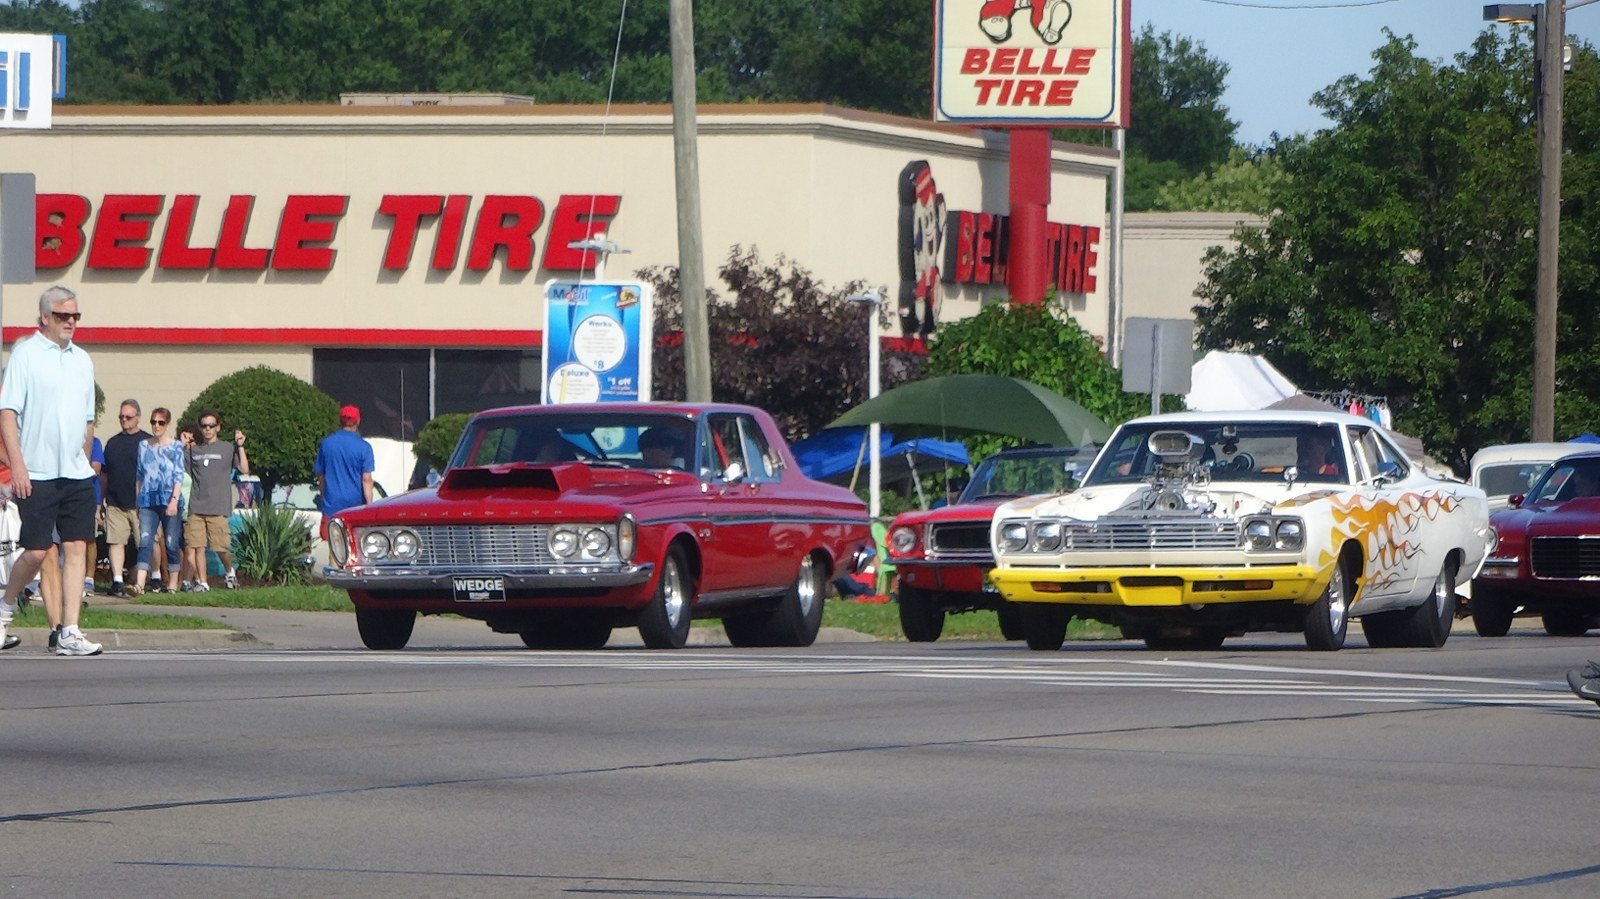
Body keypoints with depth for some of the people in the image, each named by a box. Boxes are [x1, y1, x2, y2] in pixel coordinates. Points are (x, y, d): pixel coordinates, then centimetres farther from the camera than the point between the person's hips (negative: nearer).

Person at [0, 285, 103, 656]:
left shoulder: (82, 360, 15)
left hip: (77, 474, 5)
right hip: (37, 473, -5)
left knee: (76, 549, -3)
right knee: (36, 552, -5)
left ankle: (70, 634, -5)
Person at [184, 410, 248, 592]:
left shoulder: (227, 449, 6)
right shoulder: (193, 450, 15)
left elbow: (244, 469, -2)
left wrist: (240, 447, -8)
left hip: (218, 507, -3)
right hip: (196, 507, 3)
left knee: (221, 546, -5)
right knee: (197, 546, -4)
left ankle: (230, 571, 23)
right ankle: (202, 582, 2)